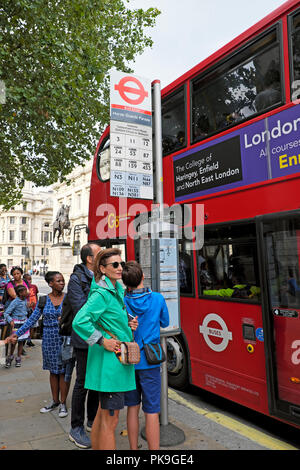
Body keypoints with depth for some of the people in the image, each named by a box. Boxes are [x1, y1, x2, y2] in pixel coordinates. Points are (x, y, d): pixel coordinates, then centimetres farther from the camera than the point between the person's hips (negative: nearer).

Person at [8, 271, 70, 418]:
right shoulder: (43, 300, 1)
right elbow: (32, 319, 3)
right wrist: (17, 333, -2)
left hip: (65, 339, -2)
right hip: (49, 339, 2)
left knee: (63, 371, 3)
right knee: (53, 371, 12)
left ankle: (63, 403, 17)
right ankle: (55, 401, 28)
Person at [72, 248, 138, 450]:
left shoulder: (117, 290, 12)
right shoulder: (102, 294, -17)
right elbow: (79, 322, -24)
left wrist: (128, 324, 7)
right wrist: (103, 341, -19)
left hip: (117, 359, 9)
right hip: (110, 360, -9)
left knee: (102, 413, 21)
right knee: (110, 420, 2)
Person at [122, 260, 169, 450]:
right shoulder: (158, 299, -10)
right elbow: (165, 323, 6)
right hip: (149, 362, -2)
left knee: (132, 407, 17)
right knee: (152, 412, 6)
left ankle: (134, 448, 31)